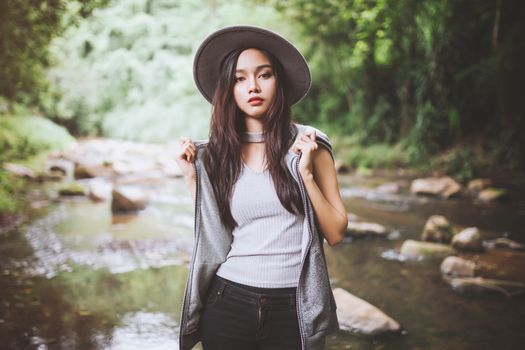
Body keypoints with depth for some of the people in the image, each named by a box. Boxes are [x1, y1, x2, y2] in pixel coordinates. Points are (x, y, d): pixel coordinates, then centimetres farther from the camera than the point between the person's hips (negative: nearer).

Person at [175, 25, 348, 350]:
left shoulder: (308, 144, -2)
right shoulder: (215, 154, 2)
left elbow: (336, 233, -3)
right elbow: (209, 236, 3)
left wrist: (306, 172, -14)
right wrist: (193, 176, -3)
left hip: (292, 308, -1)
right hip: (228, 304, 2)